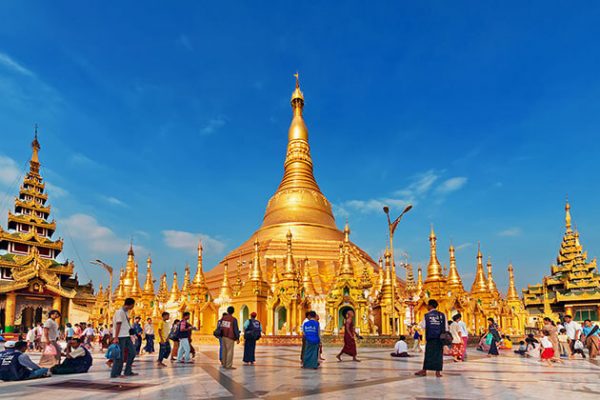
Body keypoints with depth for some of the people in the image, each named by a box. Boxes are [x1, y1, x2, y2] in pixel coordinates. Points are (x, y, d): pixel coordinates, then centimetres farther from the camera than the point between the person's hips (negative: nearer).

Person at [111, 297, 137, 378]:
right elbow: (118, 325, -18)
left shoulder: (126, 312, 14)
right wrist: (116, 338, -20)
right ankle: (115, 374, 5)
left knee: (132, 352, 8)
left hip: (126, 336, 9)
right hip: (120, 336, -9)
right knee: (120, 356, -4)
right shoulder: (120, 312, -13)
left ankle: (128, 372, 15)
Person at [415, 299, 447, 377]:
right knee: (439, 354, 5)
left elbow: (423, 326, 3)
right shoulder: (442, 315, 3)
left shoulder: (426, 316, -3)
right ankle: (438, 371, 3)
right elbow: (446, 328, 5)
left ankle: (424, 370, 8)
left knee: (428, 354, 4)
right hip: (440, 338, 1)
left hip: (430, 338, -1)